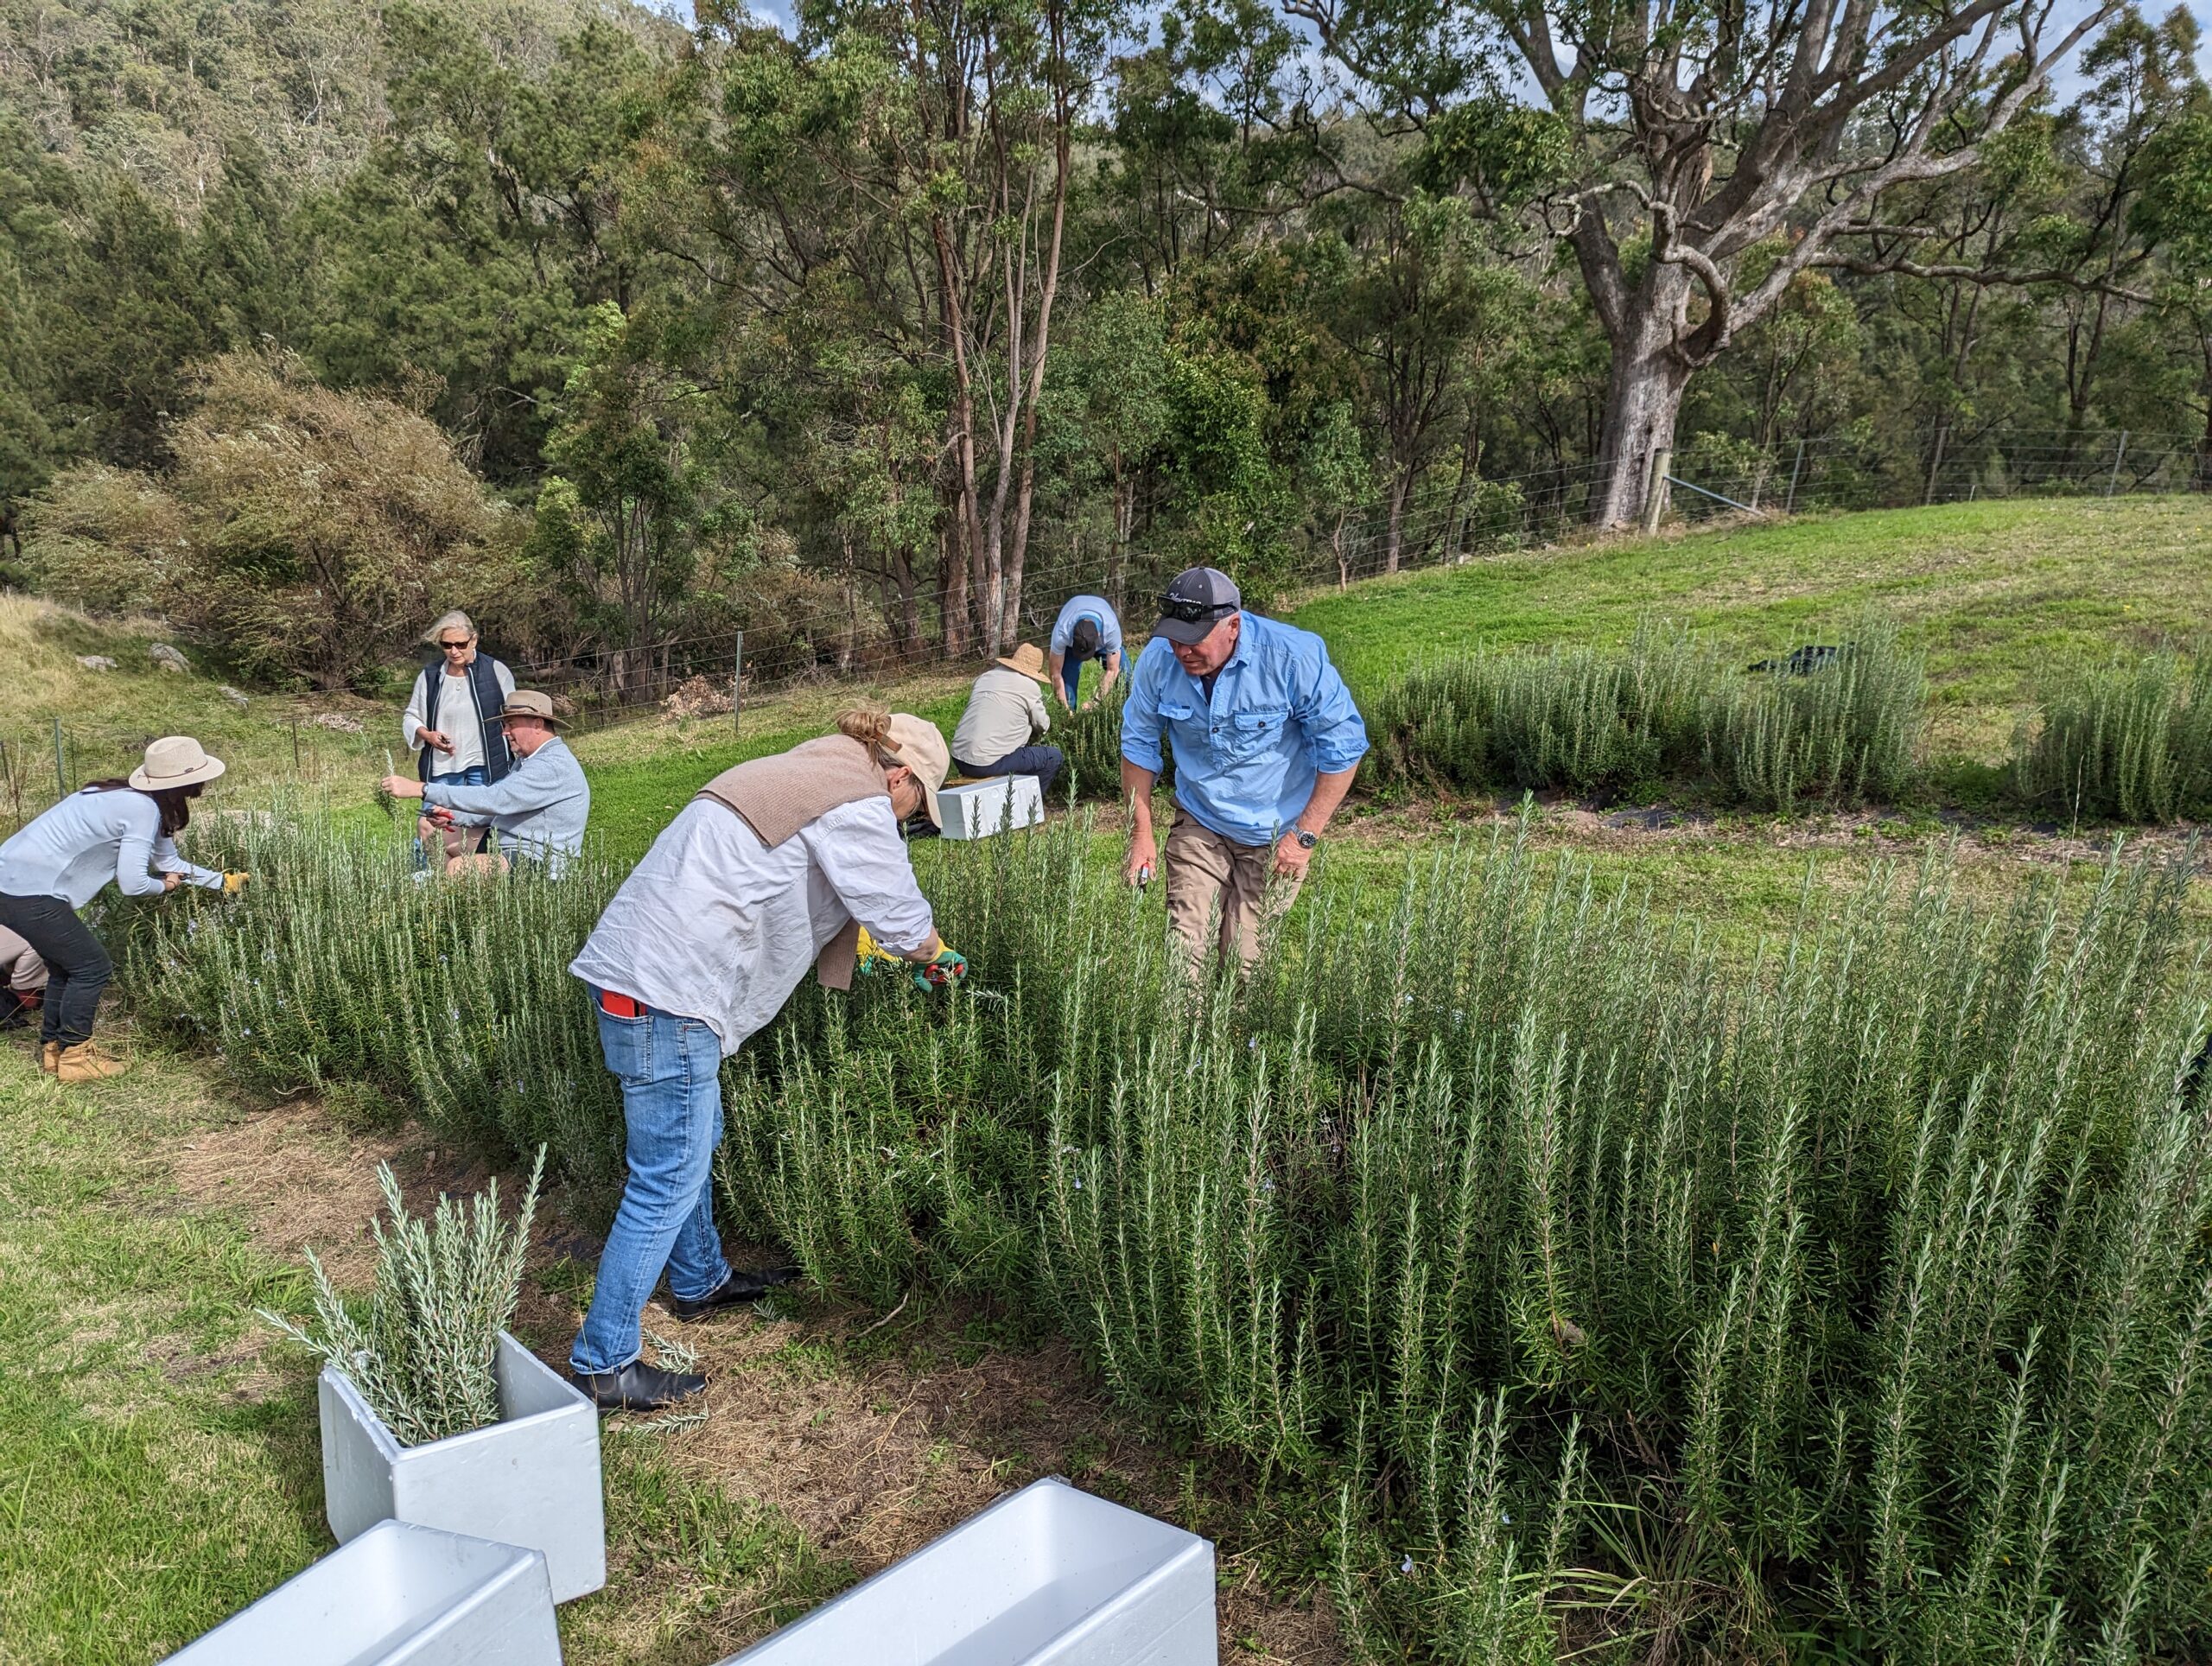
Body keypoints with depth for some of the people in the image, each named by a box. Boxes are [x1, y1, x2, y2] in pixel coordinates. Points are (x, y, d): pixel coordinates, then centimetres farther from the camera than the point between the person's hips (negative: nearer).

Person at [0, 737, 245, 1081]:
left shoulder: (135, 800, 11)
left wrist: (223, 881, 22)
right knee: (92, 967, 3)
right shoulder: (143, 810, -19)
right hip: (29, 895, -10)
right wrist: (164, 886, 1)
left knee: (67, 967, 22)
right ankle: (74, 1057, 12)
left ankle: (54, 1048, 33)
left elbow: (169, 862, 21)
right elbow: (133, 883, -20)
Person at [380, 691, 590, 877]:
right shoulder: (527, 759, 16)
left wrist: (421, 789, -30)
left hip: (537, 864, -11)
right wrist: (453, 817, 0)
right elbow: (499, 810, 19)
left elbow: (494, 800, -30)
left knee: (458, 866, -33)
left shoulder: (555, 766, -21)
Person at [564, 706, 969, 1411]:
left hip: (631, 967, 11)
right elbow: (900, 915, -7)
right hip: (666, 990, -11)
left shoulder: (804, 773, 21)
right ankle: (602, 1365, 8)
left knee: (694, 1142, 25)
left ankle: (700, 1282, 43)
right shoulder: (856, 800, -9)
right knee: (669, 1180, -2)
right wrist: (934, 958, 15)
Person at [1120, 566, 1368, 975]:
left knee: (1245, 958, 1)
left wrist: (1305, 836, -16)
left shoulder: (1294, 658, -23)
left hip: (1275, 836, -2)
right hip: (1198, 823, 2)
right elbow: (1138, 745, 2)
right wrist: (1141, 833, -2)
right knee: (1184, 948, -8)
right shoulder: (1158, 661, -13)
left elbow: (1342, 745, -15)